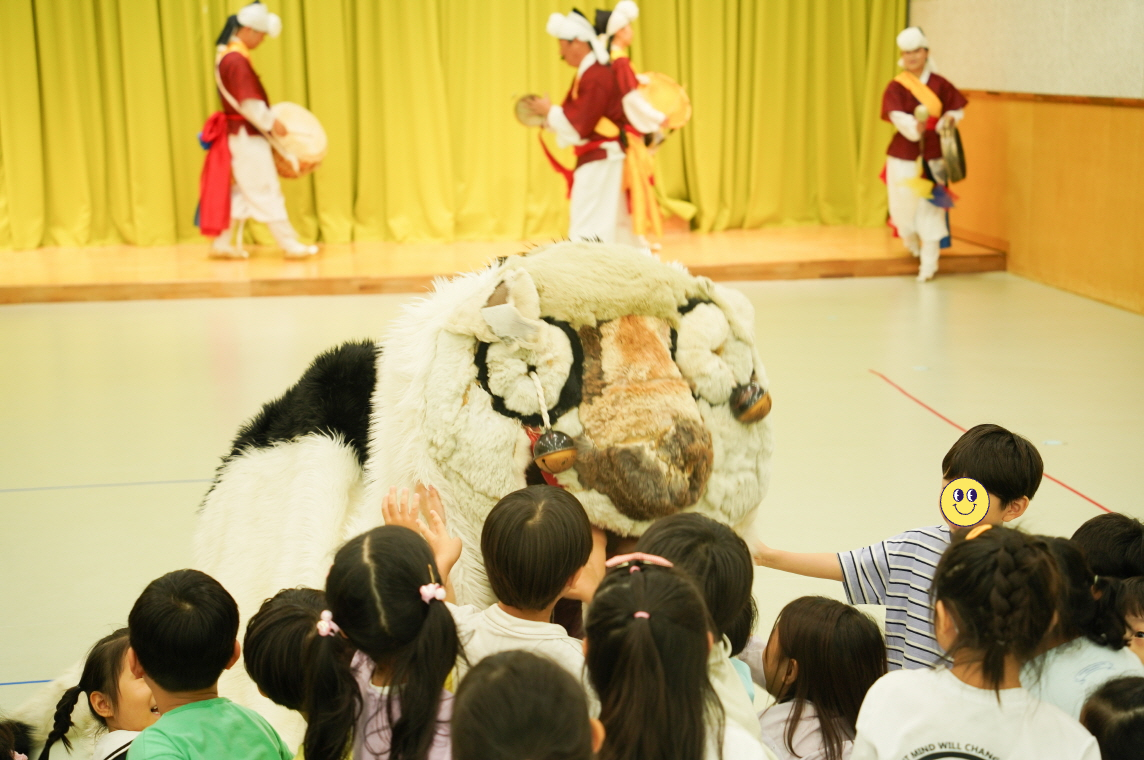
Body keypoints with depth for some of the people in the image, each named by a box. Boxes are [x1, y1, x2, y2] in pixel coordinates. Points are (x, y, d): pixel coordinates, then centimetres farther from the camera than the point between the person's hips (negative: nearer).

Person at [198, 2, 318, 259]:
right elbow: (248, 104, -23)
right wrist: (272, 123, -13)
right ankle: (290, 244, 0)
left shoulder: (230, 56, 11)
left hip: (243, 134, 10)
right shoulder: (236, 61, -20)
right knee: (266, 191, -5)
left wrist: (268, 117, 13)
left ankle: (224, 243, 17)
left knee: (243, 192, 14)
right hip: (247, 136, -10)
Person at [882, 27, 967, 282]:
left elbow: (957, 110, 10)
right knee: (904, 203, 4)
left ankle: (929, 262, 3)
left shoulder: (939, 84, 2)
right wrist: (914, 127, -38)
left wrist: (948, 120, -13)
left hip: (933, 153, 0)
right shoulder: (896, 87, -3)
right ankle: (912, 243, 36)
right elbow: (897, 116, -19)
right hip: (904, 153, 0)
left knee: (930, 206, -3)